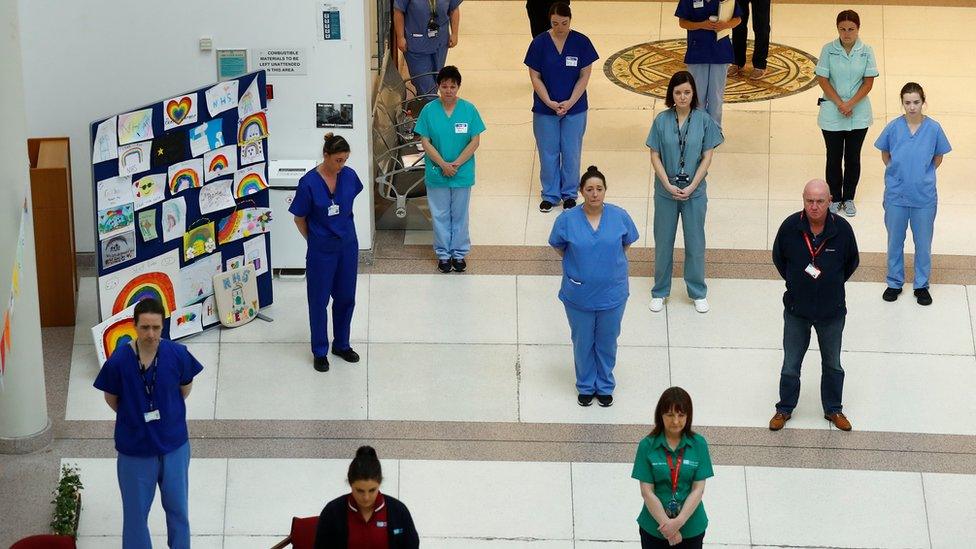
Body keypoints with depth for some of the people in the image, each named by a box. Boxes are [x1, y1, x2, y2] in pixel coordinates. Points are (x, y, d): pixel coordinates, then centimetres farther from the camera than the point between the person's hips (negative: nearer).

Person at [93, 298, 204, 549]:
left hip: (174, 445, 2)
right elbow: (111, 399, -3)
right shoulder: (119, 361, -22)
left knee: (177, 506, 18)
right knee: (136, 510, 14)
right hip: (135, 449, -2)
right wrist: (135, 418, 7)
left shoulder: (178, 355, -17)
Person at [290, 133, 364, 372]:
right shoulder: (309, 182, -20)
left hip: (348, 245, 4)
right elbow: (299, 218, -7)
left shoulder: (349, 176, -7)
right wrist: (315, 240, 3)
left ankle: (342, 344, 33)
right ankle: (320, 352, 21)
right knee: (319, 300, 7)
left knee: (346, 297, 15)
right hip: (322, 251, -4)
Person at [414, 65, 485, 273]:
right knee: (440, 215, 10)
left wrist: (457, 164, -14)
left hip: (463, 174, 0)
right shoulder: (429, 110, -8)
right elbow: (425, 142, -7)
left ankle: (459, 252, 25)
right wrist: (443, 164, -16)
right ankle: (443, 254, 23)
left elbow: (475, 141, -6)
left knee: (460, 215, 11)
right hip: (436, 174, 0)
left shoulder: (469, 109, -8)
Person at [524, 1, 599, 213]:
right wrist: (550, 103, -13)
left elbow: (584, 76, -4)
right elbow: (535, 77, -5)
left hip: (574, 109, 0)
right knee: (548, 153, 8)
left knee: (571, 153, 8)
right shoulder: (540, 43, -7)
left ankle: (569, 193, 24)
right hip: (545, 109, 0)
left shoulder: (581, 42, -7)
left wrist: (570, 102, -13)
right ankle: (550, 194, 23)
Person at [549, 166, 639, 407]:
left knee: (607, 343, 17)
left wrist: (610, 262, 8)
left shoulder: (620, 216, -11)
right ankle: (585, 386, 36)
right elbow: (559, 247, 3)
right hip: (579, 295, -1)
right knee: (583, 343, 16)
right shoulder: (567, 219, -15)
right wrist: (579, 265, 7)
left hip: (612, 294, 1)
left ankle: (605, 386, 36)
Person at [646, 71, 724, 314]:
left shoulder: (703, 120, -6)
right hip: (666, 191, 1)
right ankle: (660, 292, 24)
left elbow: (707, 157, -4)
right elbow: (655, 157, -2)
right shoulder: (662, 120, -5)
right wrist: (669, 186, -12)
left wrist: (691, 187, -12)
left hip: (694, 191, -1)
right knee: (663, 242, 10)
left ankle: (698, 293, 22)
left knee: (695, 243, 8)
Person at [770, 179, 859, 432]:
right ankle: (785, 408, 30)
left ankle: (833, 409, 33)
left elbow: (852, 262, 3)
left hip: (832, 311, 0)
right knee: (790, 365, 13)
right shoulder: (790, 226, -16)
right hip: (796, 309, 0)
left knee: (833, 364, 17)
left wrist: (832, 284, 6)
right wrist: (796, 283, 7)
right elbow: (778, 258, 3)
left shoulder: (842, 229, -16)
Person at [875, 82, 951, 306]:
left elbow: (938, 157, 5)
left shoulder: (933, 128, -11)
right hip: (896, 195, 1)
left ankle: (922, 285, 27)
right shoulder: (894, 127, -10)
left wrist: (924, 175, 3)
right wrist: (896, 173, 4)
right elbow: (885, 154, 8)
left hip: (924, 197, 0)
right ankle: (894, 283, 31)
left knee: (923, 243, 11)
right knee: (895, 241, 14)